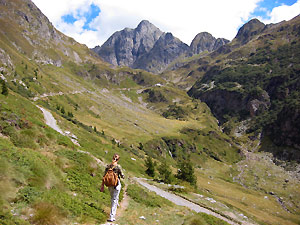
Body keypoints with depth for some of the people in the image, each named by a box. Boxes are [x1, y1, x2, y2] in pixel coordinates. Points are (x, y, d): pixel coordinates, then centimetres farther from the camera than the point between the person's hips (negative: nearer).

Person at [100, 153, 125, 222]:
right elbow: (122, 176, -6)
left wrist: (102, 186, 6)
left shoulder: (108, 166, -1)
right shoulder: (118, 166, -14)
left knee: (112, 198, 25)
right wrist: (122, 176, 17)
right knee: (114, 200, 1)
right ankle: (111, 217, 0)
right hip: (117, 184, -4)